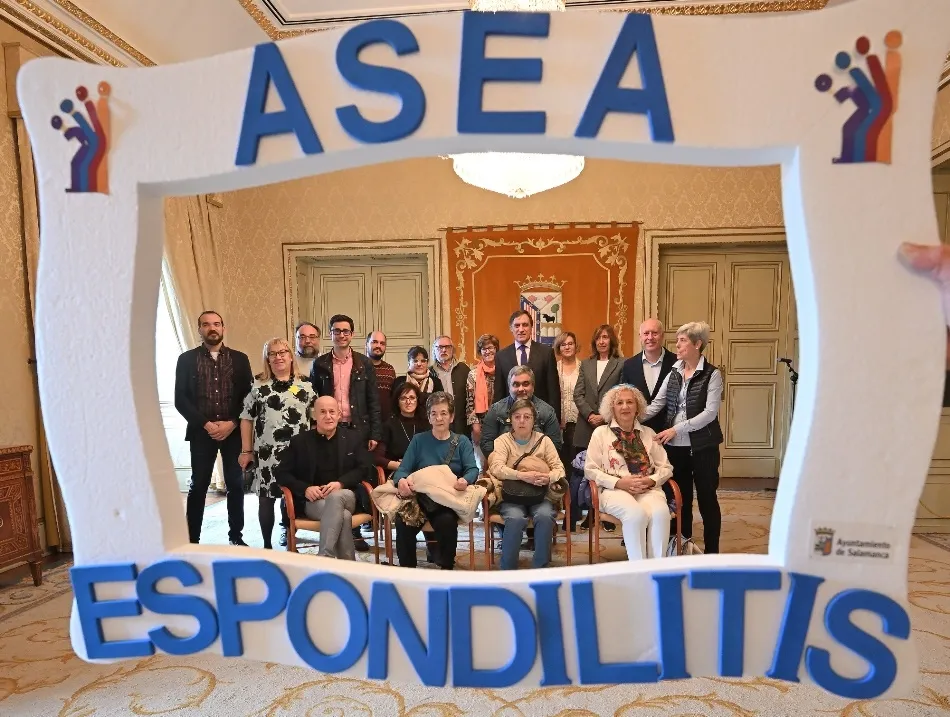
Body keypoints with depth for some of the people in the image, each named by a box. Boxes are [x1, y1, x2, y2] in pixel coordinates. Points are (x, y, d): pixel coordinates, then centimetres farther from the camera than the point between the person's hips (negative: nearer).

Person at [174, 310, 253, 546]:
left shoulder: (239, 359, 7)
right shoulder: (187, 359, 4)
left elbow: (249, 396, 4)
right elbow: (181, 399, -1)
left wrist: (232, 423, -9)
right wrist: (206, 424, -11)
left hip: (234, 431, 1)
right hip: (201, 431, -1)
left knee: (236, 484, 6)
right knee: (198, 485, 3)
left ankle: (236, 535, 17)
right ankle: (192, 539, 13)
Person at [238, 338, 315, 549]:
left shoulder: (306, 385, 6)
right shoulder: (258, 386, 6)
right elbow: (246, 419, 6)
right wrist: (246, 451, 2)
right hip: (266, 453, 0)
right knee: (266, 498, 5)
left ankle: (290, 540, 21)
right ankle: (267, 544, 19)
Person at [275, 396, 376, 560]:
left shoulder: (354, 437, 10)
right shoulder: (299, 441, 8)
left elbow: (365, 468, 3)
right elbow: (282, 473, 5)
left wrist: (341, 483, -16)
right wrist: (305, 488, -14)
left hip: (345, 496, 1)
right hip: (313, 500, -1)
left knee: (335, 497, -37)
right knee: (343, 515, -34)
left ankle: (324, 558, -34)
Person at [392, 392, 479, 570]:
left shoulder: (462, 441, 9)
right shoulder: (418, 440, 10)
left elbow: (473, 469, -4)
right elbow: (403, 469, 1)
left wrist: (465, 480, -29)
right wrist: (401, 480, -24)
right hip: (420, 497, 1)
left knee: (447, 521, -33)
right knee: (403, 521, -29)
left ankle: (446, 569, -8)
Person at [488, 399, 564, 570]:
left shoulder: (544, 440, 9)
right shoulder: (503, 440, 3)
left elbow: (559, 469, 3)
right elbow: (496, 468, -12)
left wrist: (548, 478, -22)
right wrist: (522, 475, -28)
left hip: (539, 495, 2)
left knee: (545, 516, -31)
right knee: (516, 518, -33)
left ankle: (540, 568, -16)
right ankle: (508, 570, -17)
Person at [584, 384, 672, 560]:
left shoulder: (648, 433, 17)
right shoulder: (601, 433, 8)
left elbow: (666, 467, 14)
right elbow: (590, 469, 1)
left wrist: (651, 480, -8)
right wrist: (619, 482, -12)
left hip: (648, 490, 3)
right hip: (615, 490, -2)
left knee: (660, 512, -31)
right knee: (636, 514, -34)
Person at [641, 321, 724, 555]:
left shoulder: (712, 374, -7)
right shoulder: (674, 373, 8)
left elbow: (710, 413, -15)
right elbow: (656, 405, 2)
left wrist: (677, 429, -20)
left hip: (703, 446, -4)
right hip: (676, 446, 5)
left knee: (707, 498, 4)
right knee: (681, 496, 14)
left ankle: (712, 551, 17)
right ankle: (685, 541, 31)